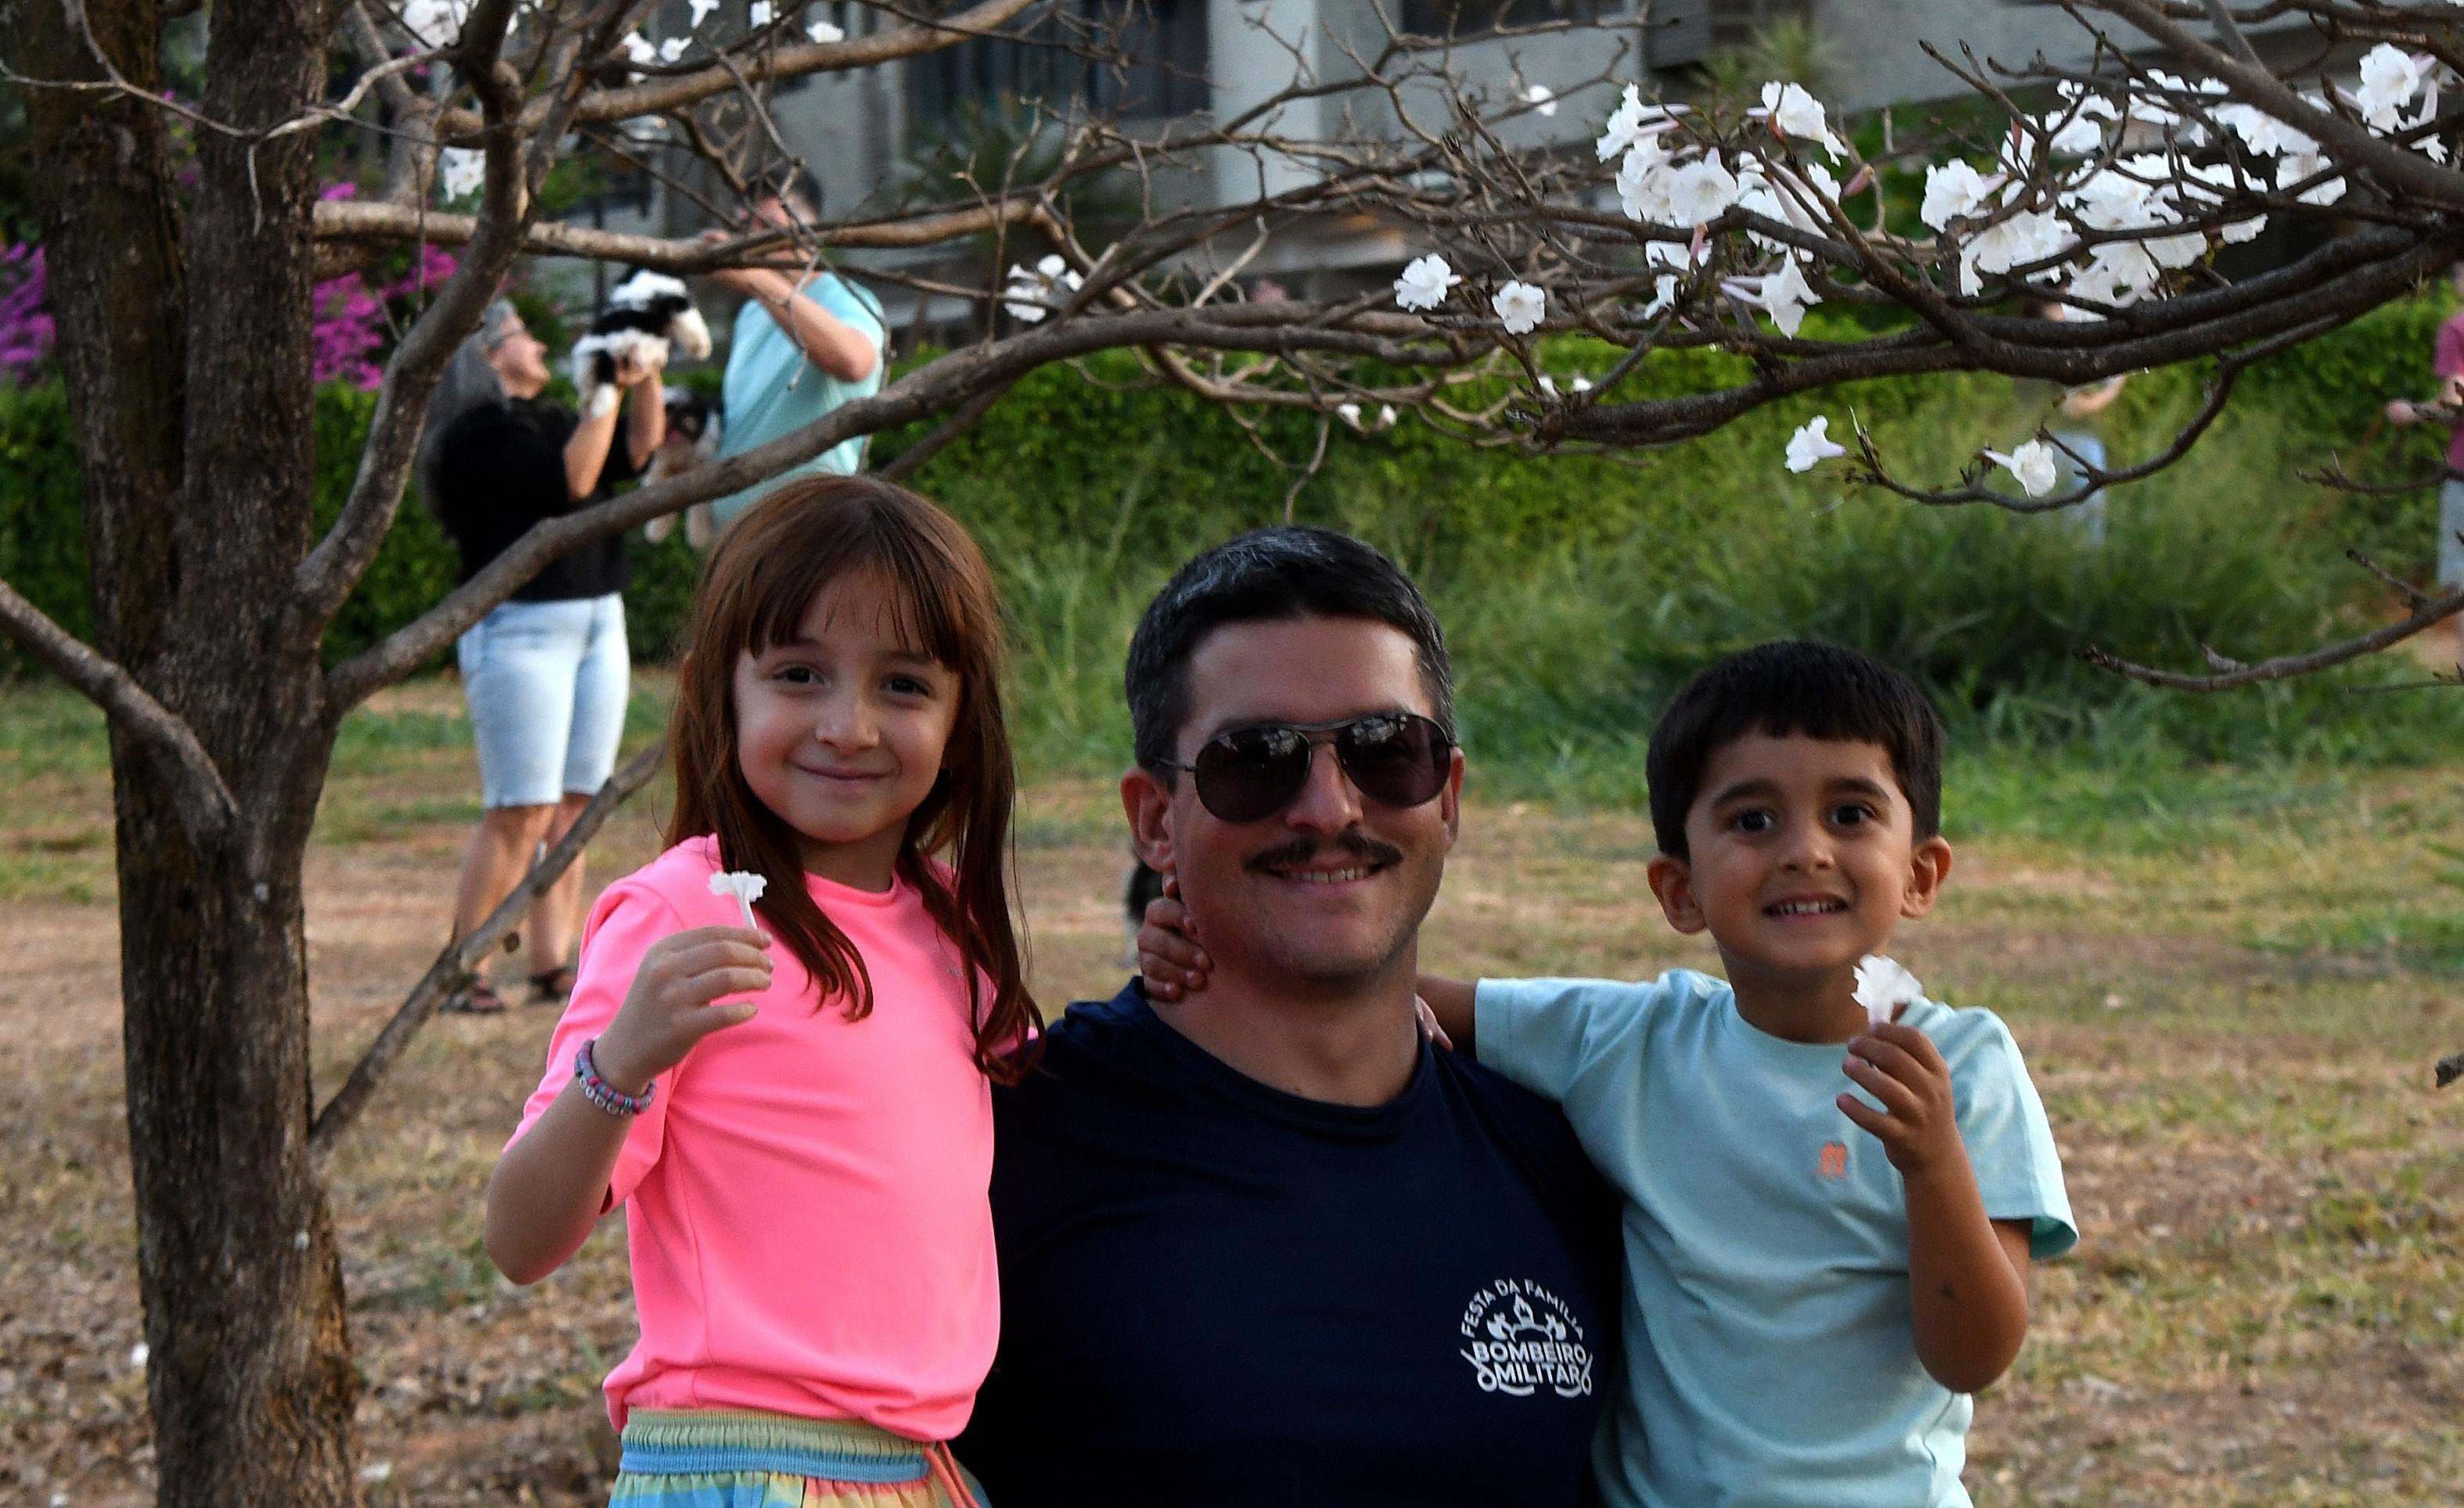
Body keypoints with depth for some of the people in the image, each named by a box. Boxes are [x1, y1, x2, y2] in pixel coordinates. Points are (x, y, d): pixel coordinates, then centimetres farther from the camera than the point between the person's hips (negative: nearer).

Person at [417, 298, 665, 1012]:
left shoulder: (550, 420, 17)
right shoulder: (474, 435, -9)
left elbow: (638, 454, 16)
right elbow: (571, 481, -19)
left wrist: (645, 378, 5)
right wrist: (607, 391, -14)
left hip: (597, 623, 8)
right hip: (519, 627, -8)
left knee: (572, 810, 5)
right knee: (520, 815, -11)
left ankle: (552, 968, 8)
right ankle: (462, 974, -5)